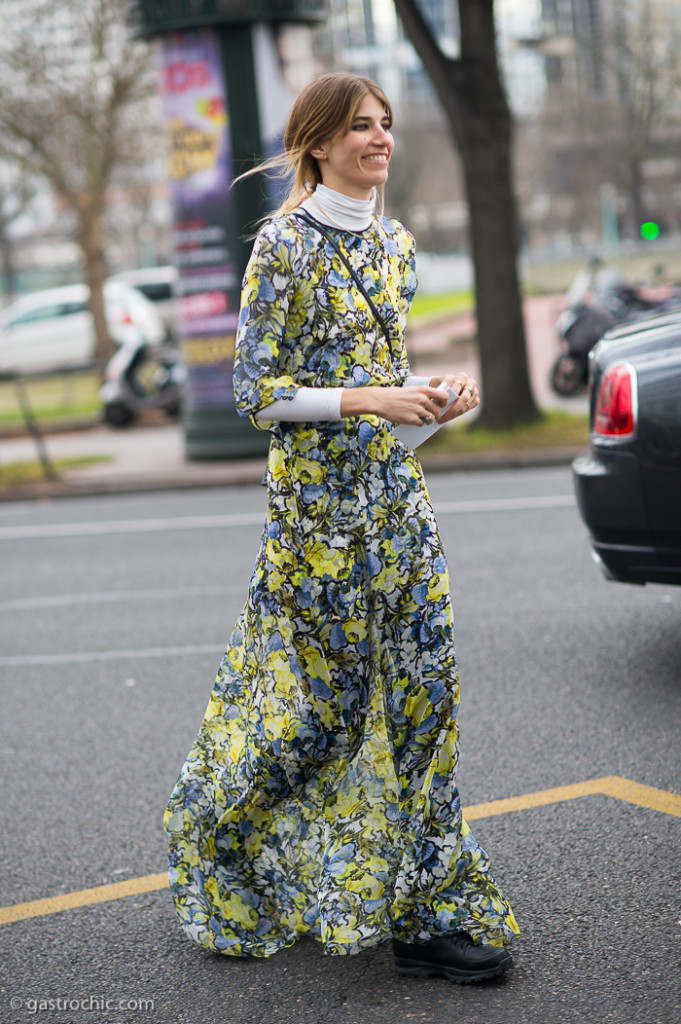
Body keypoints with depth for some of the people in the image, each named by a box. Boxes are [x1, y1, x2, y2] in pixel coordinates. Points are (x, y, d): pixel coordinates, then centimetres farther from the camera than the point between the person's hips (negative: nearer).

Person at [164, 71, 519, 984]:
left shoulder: (393, 243, 12)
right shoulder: (285, 245, -9)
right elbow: (258, 391, -12)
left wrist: (438, 390, 1)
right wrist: (371, 401, -20)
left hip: (396, 489, 7)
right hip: (320, 494, -7)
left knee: (423, 684, 4)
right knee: (327, 693, 0)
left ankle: (427, 908, 14)